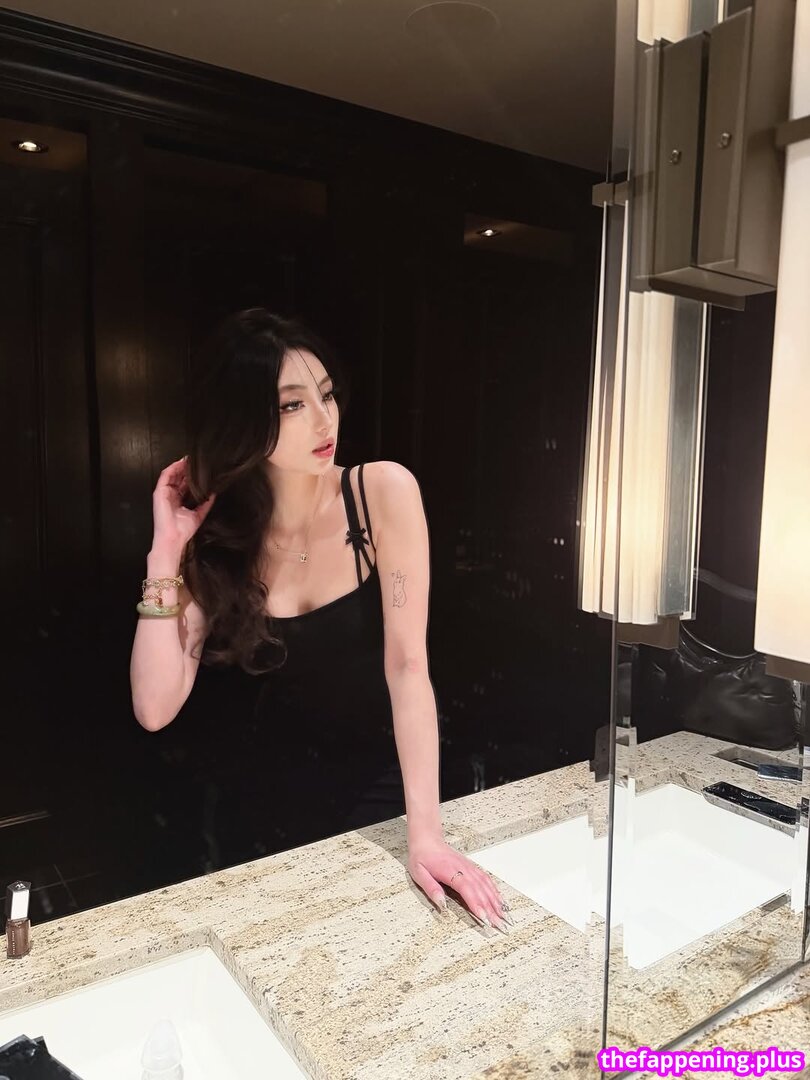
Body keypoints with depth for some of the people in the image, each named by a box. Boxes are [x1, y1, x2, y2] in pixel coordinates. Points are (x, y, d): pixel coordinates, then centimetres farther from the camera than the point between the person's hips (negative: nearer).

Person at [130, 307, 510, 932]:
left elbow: (407, 665, -26)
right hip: (284, 782, 3)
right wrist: (167, 553, -26)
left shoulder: (384, 490, -22)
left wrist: (425, 833, -31)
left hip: (389, 774, -2)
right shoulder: (218, 534, -13)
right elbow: (155, 709, -19)